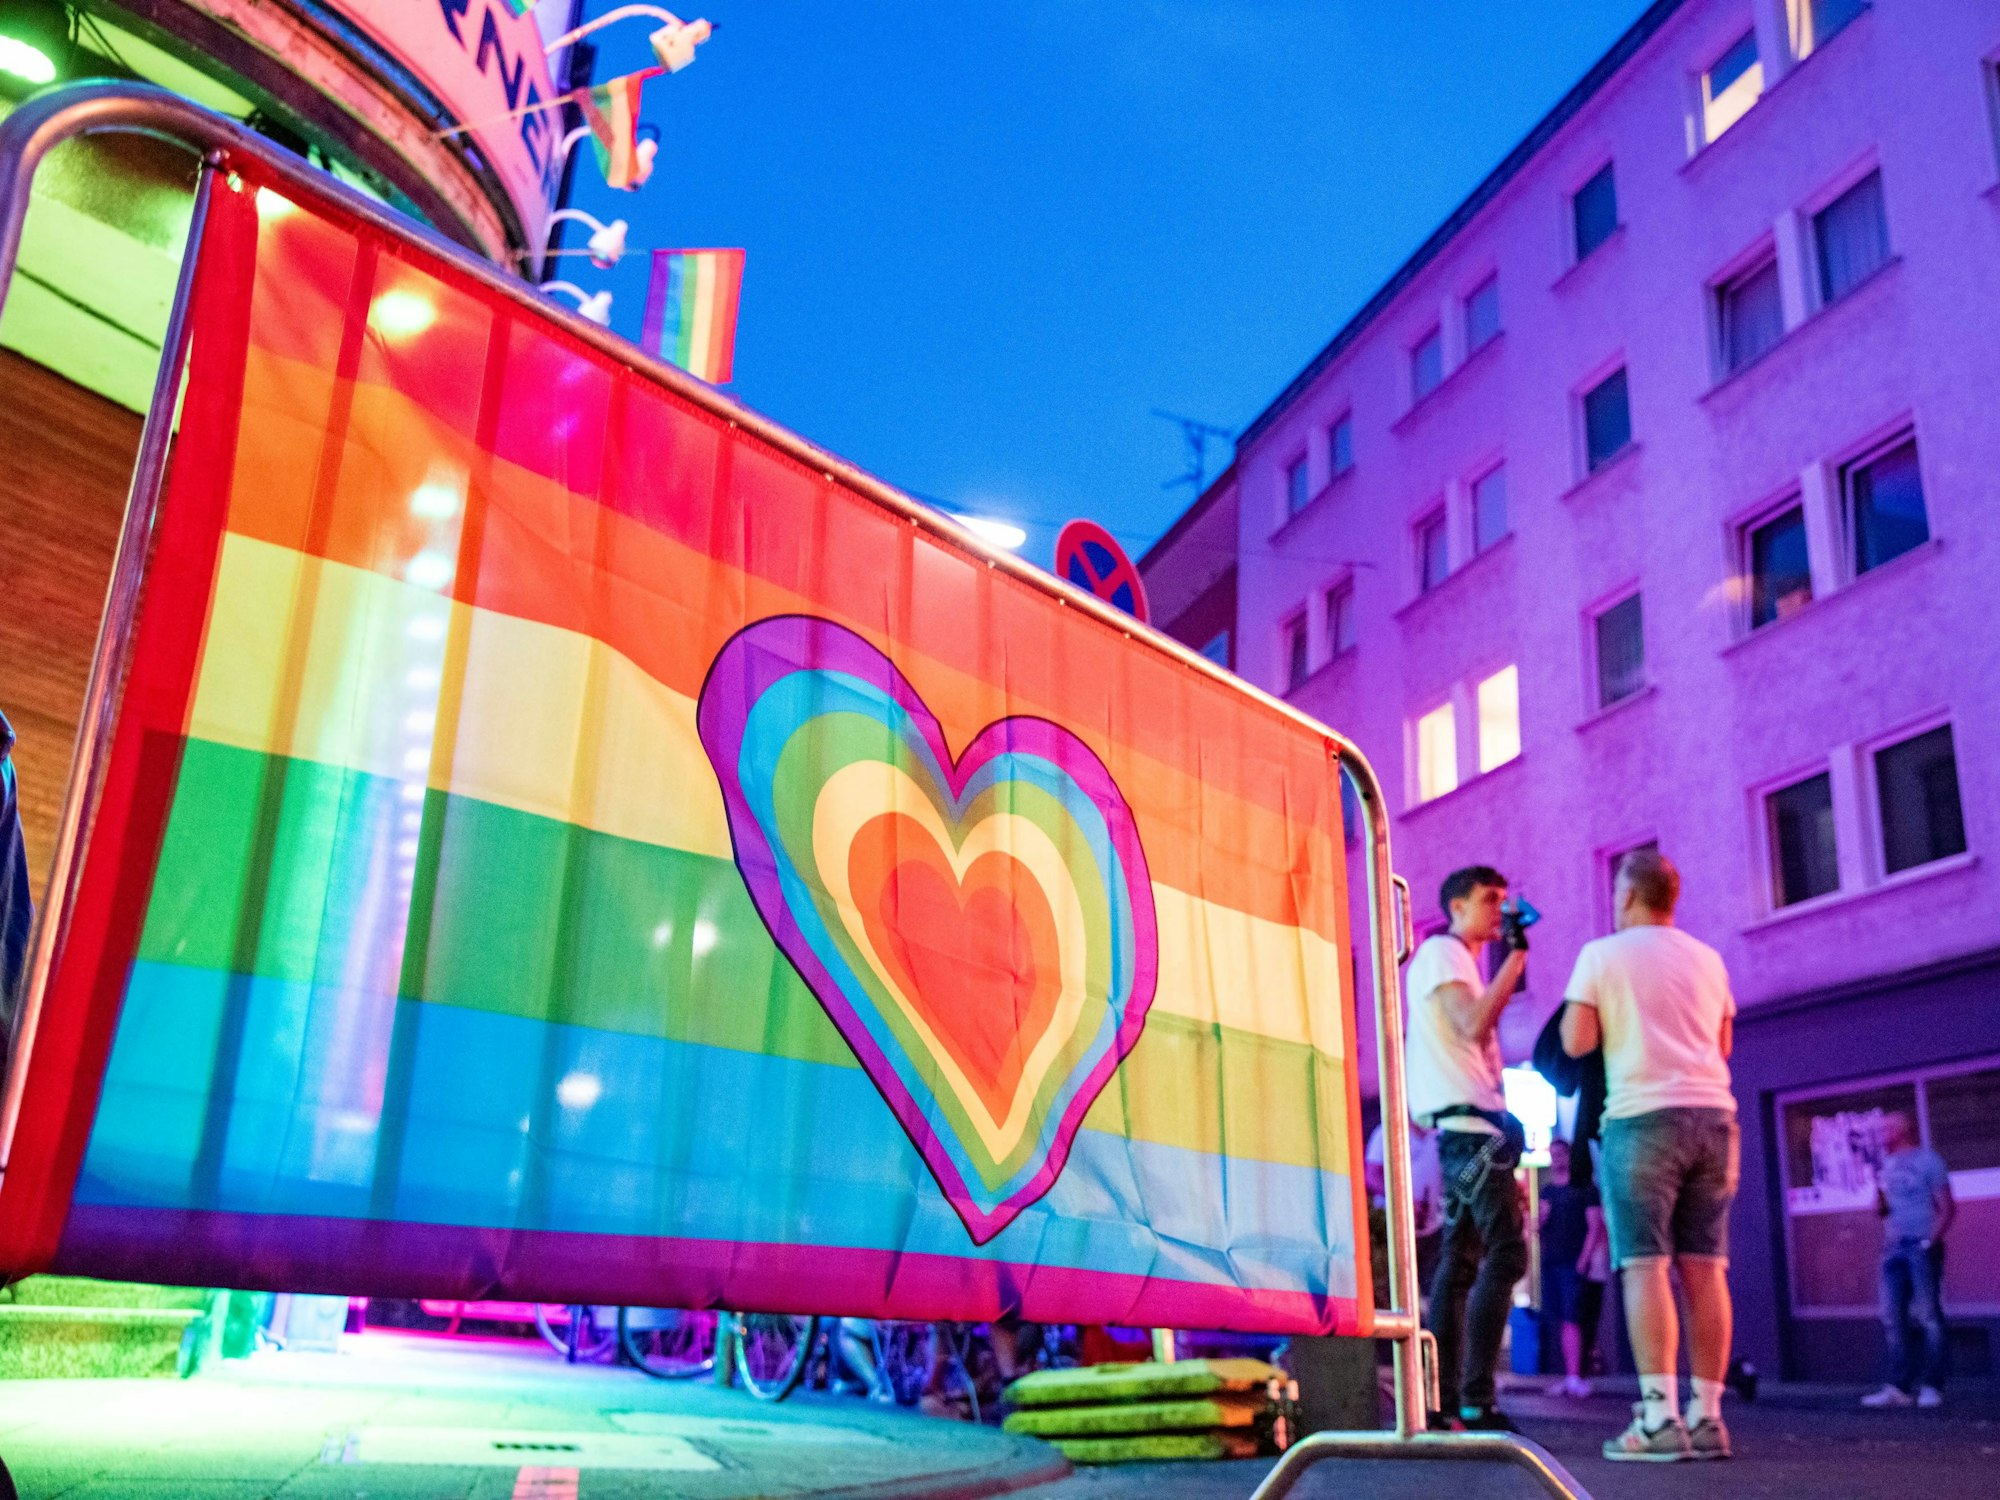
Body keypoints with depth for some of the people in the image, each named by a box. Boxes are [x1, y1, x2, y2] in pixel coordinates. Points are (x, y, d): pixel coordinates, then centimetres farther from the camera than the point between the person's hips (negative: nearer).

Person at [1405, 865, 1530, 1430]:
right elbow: (1475, 1027, -20)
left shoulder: (1461, 961, 24)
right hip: (1466, 1120, -10)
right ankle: (1475, 1401, -16)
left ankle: (1444, 1399, 10)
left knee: (1460, 1261, 8)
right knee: (1506, 1254, -15)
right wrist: (1516, 956, -17)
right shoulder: (1442, 951, -5)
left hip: (1470, 1123, 10)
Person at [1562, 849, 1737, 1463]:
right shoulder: (1707, 959, 16)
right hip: (1713, 1113, 5)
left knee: (1646, 1265, -7)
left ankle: (1659, 1418, -12)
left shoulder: (1603, 955, 0)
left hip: (1642, 1117, -5)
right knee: (1704, 1268, 5)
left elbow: (1576, 1042, -5)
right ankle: (1706, 1415, 6)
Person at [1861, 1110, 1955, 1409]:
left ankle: (1932, 1386, 0)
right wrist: (1879, 1190, -3)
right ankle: (1899, 1387, 3)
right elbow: (1880, 1211, 17)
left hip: (1921, 1247, -6)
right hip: (1894, 1248, 6)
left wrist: (1932, 1241, -14)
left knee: (1929, 1316, -4)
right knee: (1893, 1319, 2)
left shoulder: (1927, 1160, -1)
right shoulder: (1887, 1165, 18)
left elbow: (1948, 1208, -5)